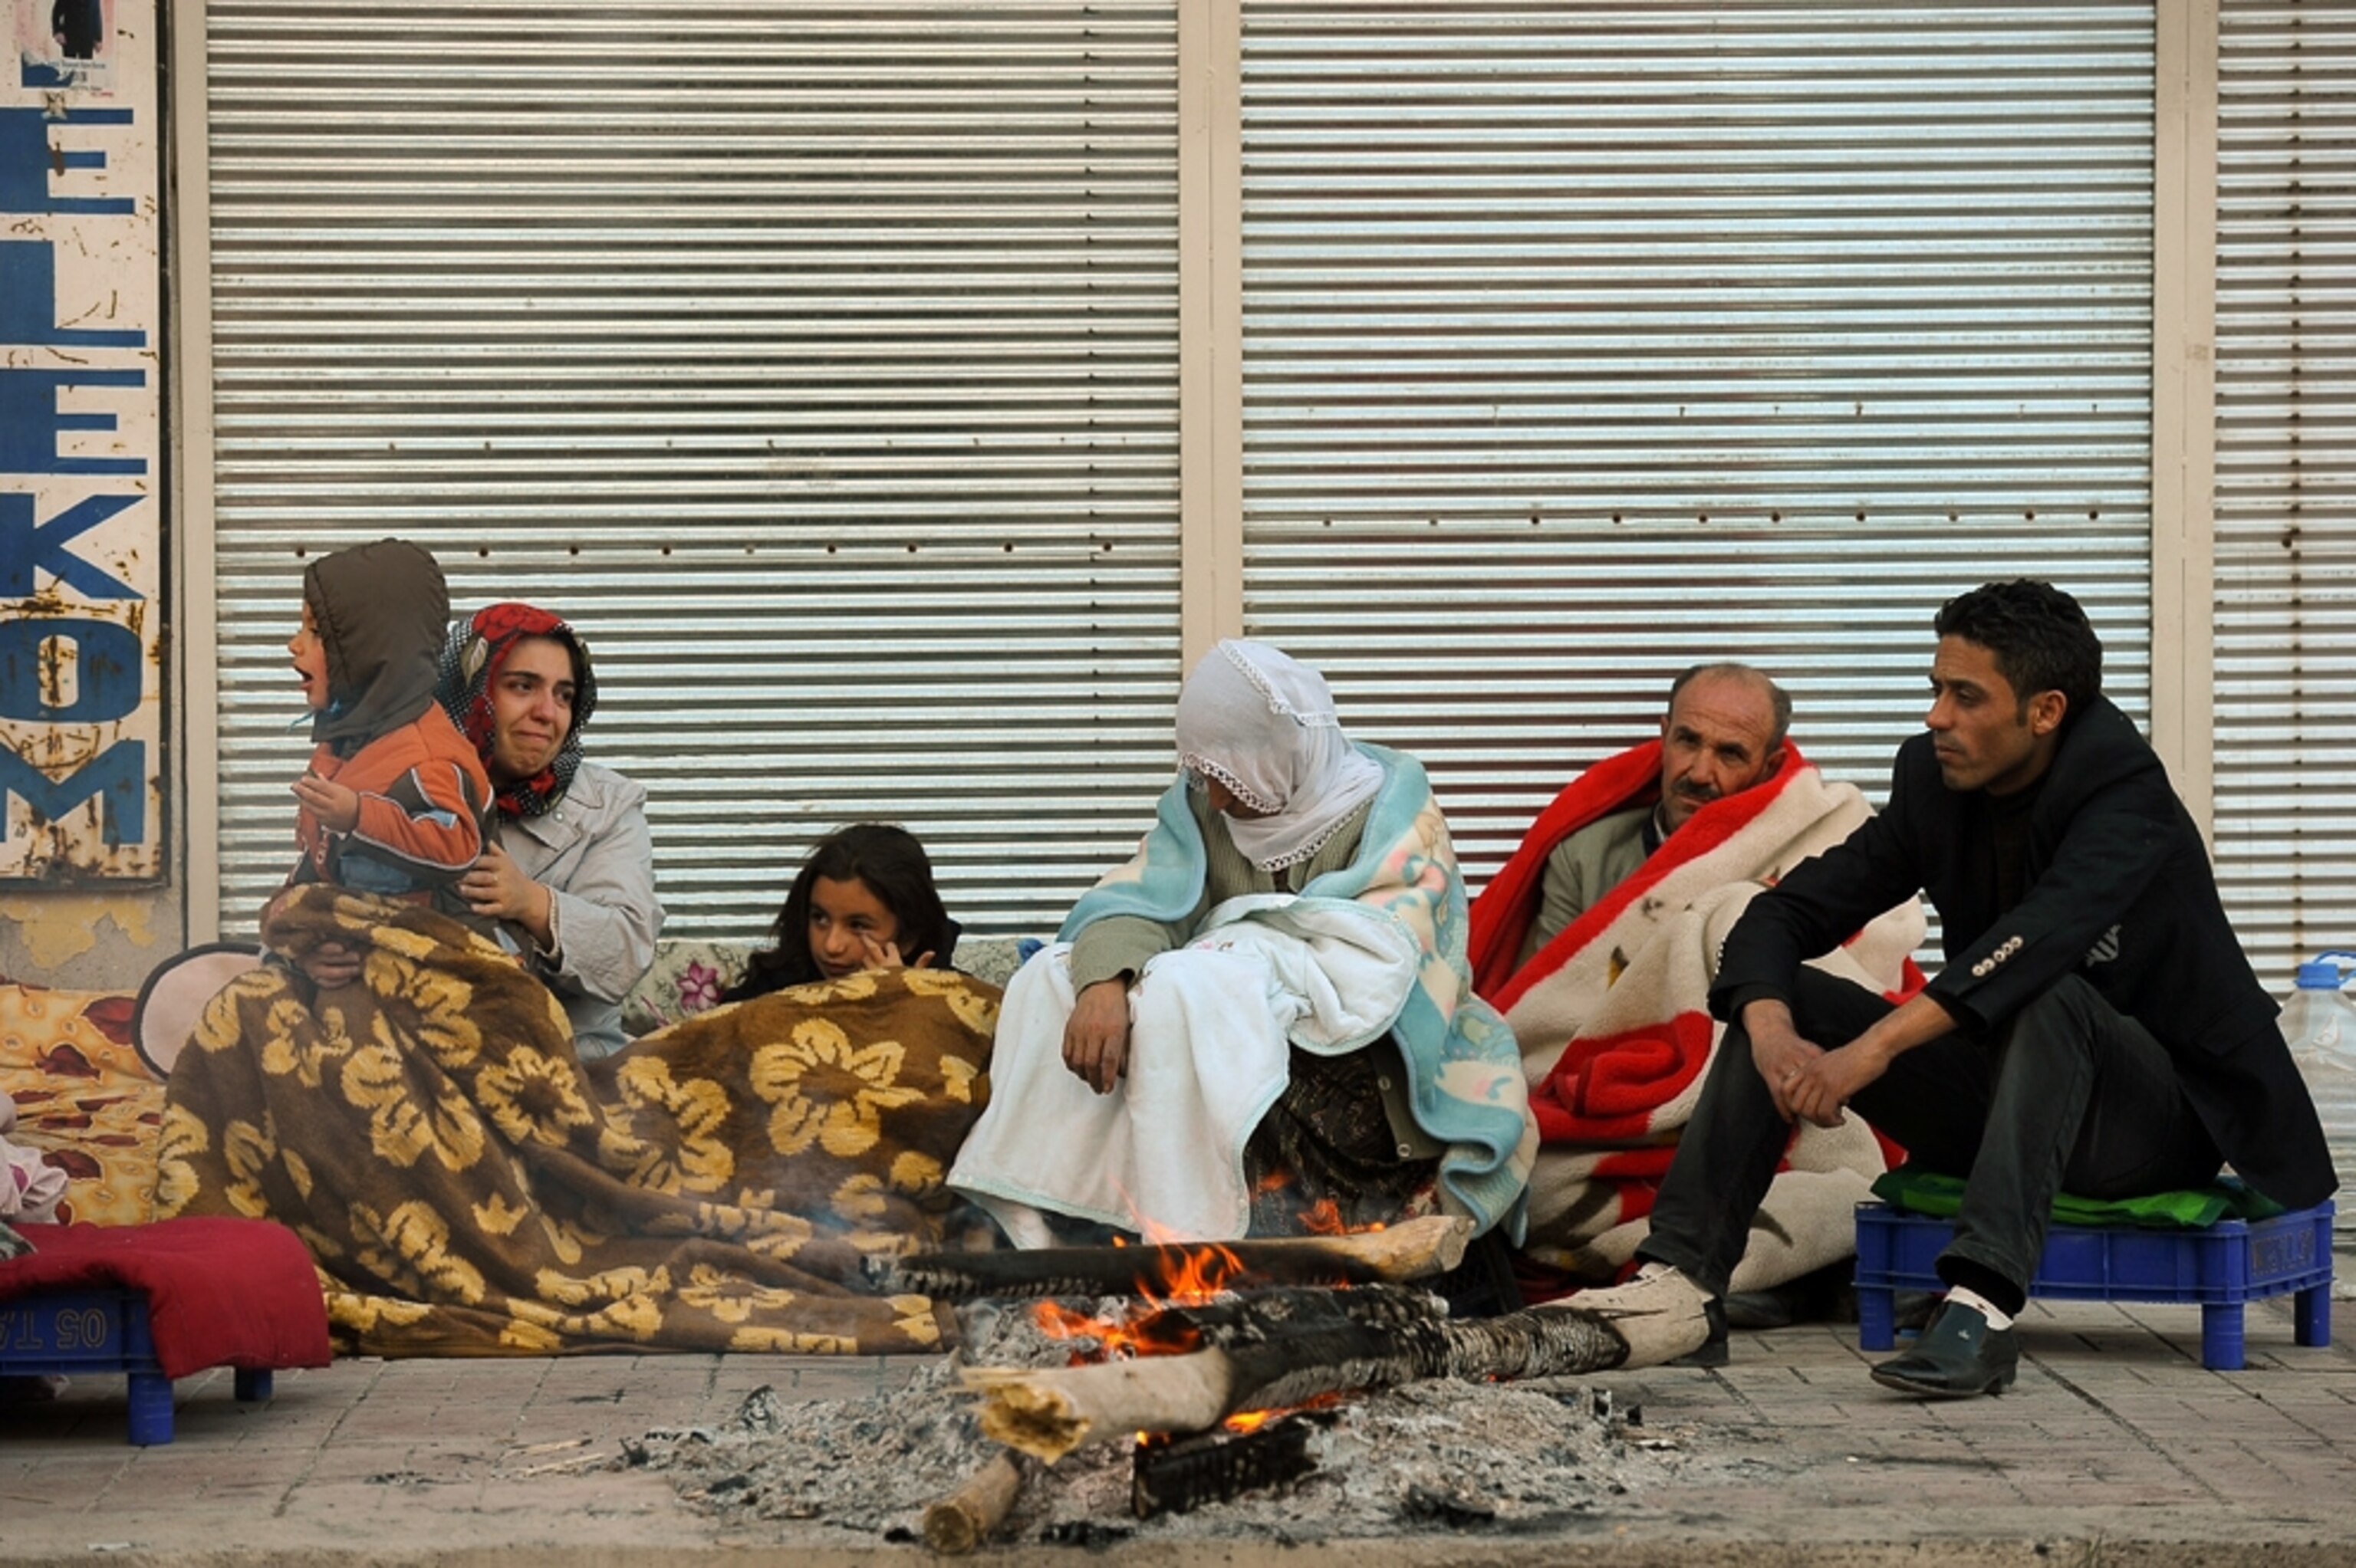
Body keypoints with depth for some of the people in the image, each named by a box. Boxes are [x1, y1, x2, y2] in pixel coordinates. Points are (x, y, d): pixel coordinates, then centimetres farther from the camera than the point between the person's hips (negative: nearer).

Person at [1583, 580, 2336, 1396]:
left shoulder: (2127, 797, -20)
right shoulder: (1933, 780, -1)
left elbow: (2041, 937, -39)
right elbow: (1790, 910, -5)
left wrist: (1875, 1047, -48)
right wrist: (1772, 1031, -27)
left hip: (2161, 1115, -6)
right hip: (1999, 1092, 6)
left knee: (2046, 998, -37)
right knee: (1779, 1001, -9)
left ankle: (1984, 1307, -50)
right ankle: (1680, 1279, -20)